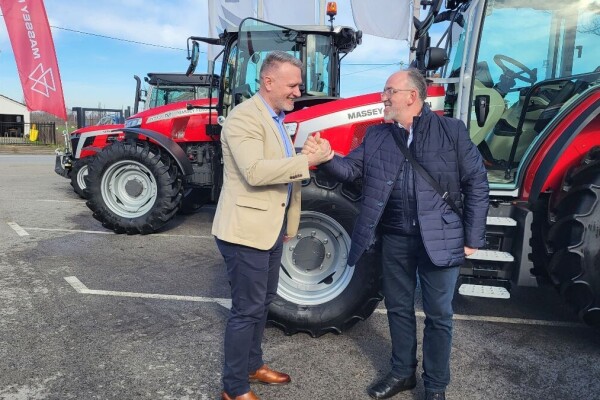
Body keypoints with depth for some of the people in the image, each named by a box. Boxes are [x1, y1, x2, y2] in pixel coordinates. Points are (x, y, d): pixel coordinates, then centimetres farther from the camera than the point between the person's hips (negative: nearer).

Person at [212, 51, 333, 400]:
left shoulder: (277, 118, 14)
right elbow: (255, 171, -29)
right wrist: (308, 160, -27)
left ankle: (253, 365, 39)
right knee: (247, 309, 1)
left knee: (263, 302, 20)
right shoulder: (244, 117, -16)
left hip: (271, 227, 10)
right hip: (246, 229, -10)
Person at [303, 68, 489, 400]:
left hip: (440, 239, -3)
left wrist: (472, 238, -6)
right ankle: (402, 373, 38)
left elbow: (476, 183, -4)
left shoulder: (452, 130, -5)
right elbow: (350, 169, -2)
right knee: (398, 307, 17)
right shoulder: (376, 135, 5)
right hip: (395, 238, 4)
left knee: (438, 315, 10)